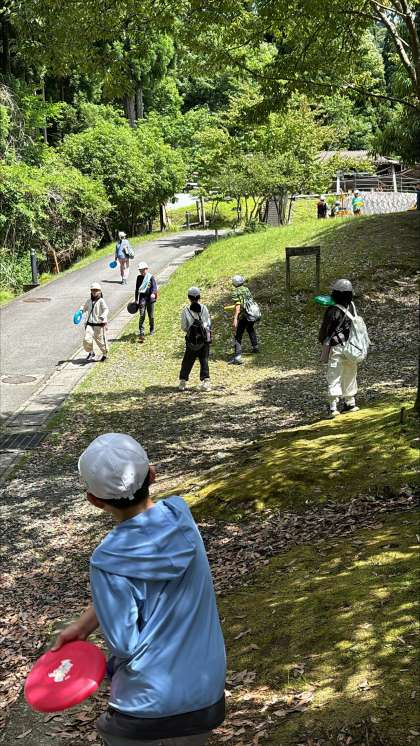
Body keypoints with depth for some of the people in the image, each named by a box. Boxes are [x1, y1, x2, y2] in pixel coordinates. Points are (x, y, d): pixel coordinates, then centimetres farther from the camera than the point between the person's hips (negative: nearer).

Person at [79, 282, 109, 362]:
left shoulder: (101, 301, -7)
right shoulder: (89, 301, 11)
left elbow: (106, 309, -20)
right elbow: (84, 307, 29)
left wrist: (103, 316, -40)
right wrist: (80, 310, 7)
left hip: (99, 324, -4)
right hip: (90, 324, 4)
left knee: (100, 340, 6)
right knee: (87, 340, -10)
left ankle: (105, 354, 31)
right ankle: (91, 353, 16)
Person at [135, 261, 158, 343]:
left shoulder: (151, 277, -3)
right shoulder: (139, 277, 8)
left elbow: (154, 287, -12)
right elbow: (137, 289, 15)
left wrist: (153, 293, -33)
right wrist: (136, 300, 15)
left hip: (150, 298, -1)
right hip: (142, 297, 1)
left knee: (151, 316, 9)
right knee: (142, 315, -12)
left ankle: (152, 330, 33)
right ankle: (141, 333, -15)